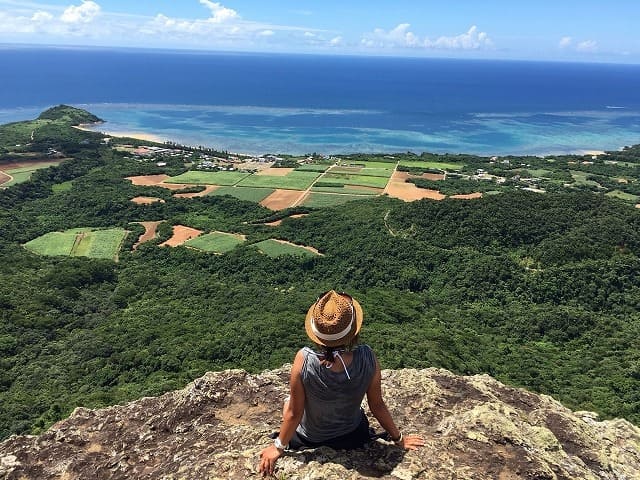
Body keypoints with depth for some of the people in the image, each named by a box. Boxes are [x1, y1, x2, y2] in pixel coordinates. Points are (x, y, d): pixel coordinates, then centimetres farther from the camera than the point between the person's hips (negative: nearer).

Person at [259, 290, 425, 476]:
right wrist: (398, 438, 4)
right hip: (353, 438, 2)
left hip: (310, 441, -1)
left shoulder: (304, 361, -36)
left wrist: (279, 447, -2)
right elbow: (377, 405, -15)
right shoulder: (367, 358, -30)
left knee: (288, 403, 29)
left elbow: (294, 413, -21)